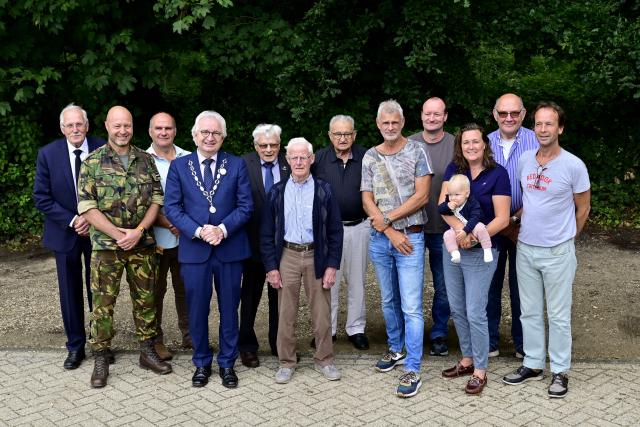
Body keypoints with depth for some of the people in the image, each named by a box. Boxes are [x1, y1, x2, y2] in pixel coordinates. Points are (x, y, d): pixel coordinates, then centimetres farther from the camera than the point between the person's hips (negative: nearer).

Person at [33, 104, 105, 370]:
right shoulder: (48, 154, -6)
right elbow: (41, 197, -5)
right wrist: (72, 221, -14)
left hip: (97, 231, 0)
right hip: (65, 233, 1)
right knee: (70, 293, 9)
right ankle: (75, 346, 23)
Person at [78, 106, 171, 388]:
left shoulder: (146, 160, 5)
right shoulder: (92, 162, -3)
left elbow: (157, 199, 3)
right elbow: (86, 206, -8)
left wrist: (138, 231, -11)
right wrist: (118, 234, -14)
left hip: (142, 244, 2)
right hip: (106, 245, -2)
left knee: (145, 299, 10)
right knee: (103, 302, 4)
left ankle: (147, 351, 24)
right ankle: (101, 358, 16)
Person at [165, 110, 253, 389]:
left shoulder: (237, 165, 3)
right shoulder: (179, 166, 3)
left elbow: (245, 206, -2)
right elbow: (172, 207, -2)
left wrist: (223, 229, -16)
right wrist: (199, 231, -16)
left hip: (230, 249, 0)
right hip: (193, 250, 0)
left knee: (229, 309, 10)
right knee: (197, 310, 10)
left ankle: (227, 363, 25)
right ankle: (202, 363, 27)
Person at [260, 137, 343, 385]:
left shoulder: (324, 191, 0)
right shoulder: (277, 192, 3)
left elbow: (335, 231, 0)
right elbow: (267, 233, 5)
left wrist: (332, 266, -5)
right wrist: (271, 267, -2)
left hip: (316, 256, -1)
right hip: (287, 256, 1)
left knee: (322, 313, 6)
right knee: (286, 313, 7)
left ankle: (324, 360, 22)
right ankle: (286, 362, 21)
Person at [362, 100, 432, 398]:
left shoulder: (417, 151, -4)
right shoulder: (370, 157, 6)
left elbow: (421, 196, -10)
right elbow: (367, 201, 2)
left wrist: (387, 219, -12)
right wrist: (391, 232, -9)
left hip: (410, 238, -4)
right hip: (380, 239, 4)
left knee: (411, 307, -6)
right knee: (389, 301, 17)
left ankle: (412, 370, -1)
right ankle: (396, 349, 35)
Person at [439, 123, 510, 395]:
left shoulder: (497, 174, -9)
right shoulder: (453, 169, 4)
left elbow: (502, 219, -12)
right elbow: (443, 204, -6)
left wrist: (474, 237, -23)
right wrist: (459, 228, -24)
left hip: (481, 253, -5)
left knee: (475, 313, -2)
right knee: (457, 310, 14)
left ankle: (480, 371, 13)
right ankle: (467, 360, 32)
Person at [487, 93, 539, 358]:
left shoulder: (535, 142, -6)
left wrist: (515, 218, -13)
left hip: (523, 224, -2)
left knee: (521, 286, 7)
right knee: (490, 283, 7)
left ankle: (522, 343, 21)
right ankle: (490, 342, 19)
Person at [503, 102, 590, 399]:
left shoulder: (573, 165, -11)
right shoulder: (524, 161, 2)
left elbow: (583, 207, 0)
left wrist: (566, 238, 7)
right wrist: (516, 223, 11)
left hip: (557, 252, -4)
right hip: (526, 249, 5)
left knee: (558, 315, 5)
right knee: (530, 312, 14)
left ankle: (560, 371, 19)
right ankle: (533, 364, 27)